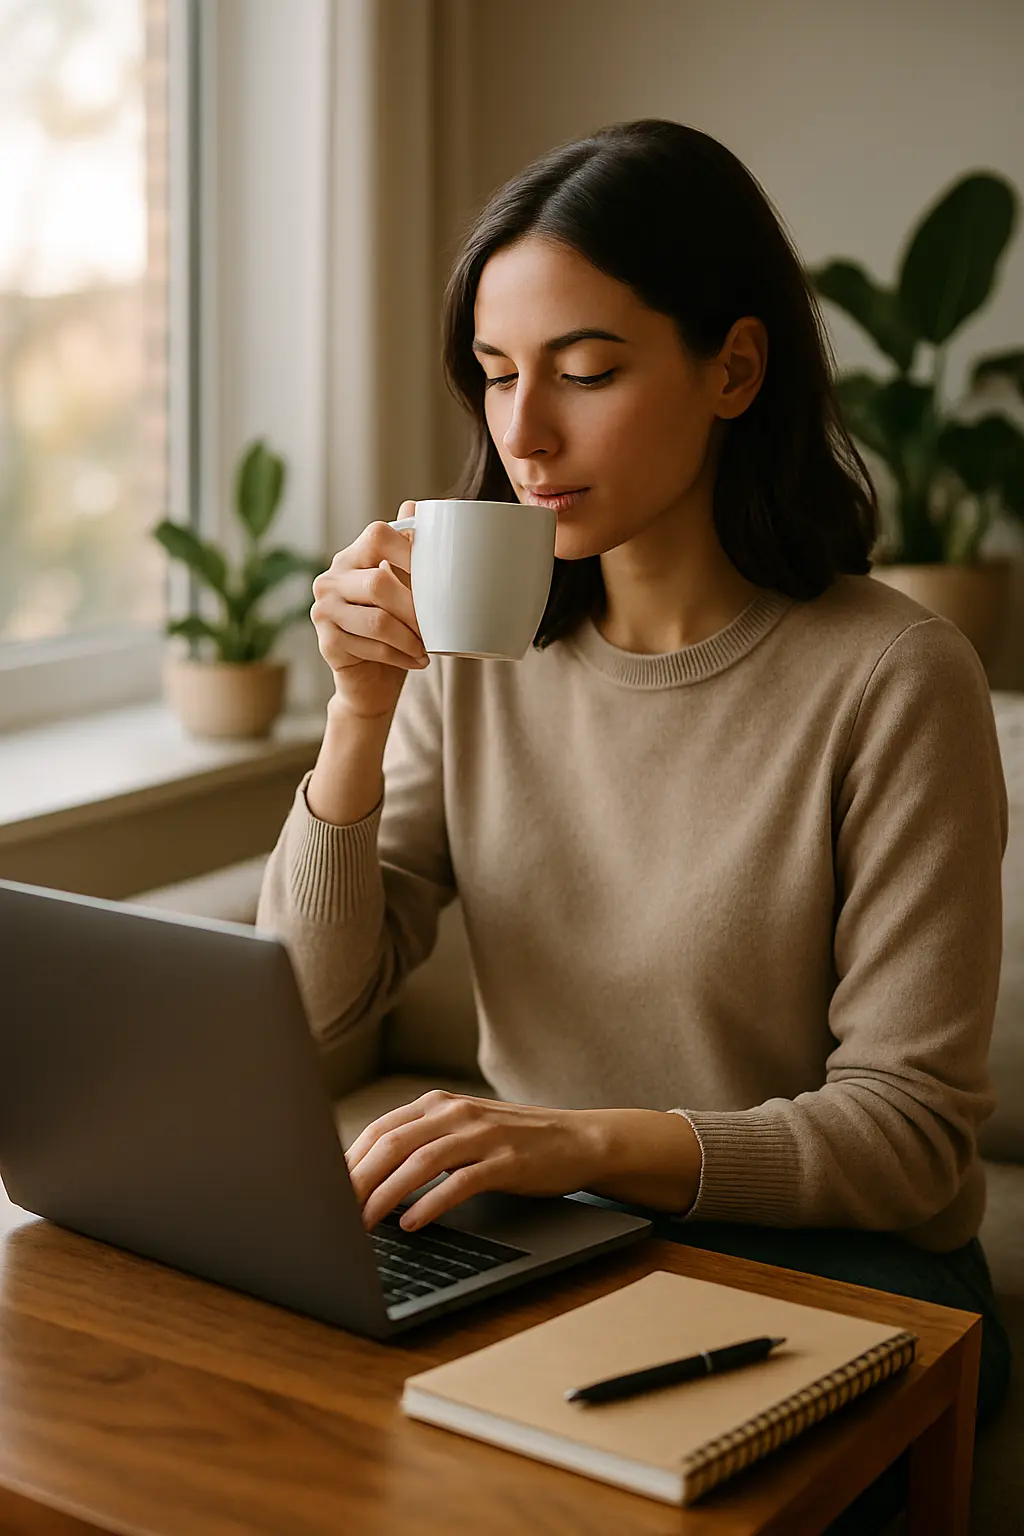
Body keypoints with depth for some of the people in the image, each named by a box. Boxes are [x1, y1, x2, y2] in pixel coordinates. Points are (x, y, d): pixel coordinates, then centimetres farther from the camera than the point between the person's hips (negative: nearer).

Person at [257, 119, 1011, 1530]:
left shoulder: (892, 676, -15)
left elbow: (911, 1126, -14)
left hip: (825, 1270, -3)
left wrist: (596, 1140, -28)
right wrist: (362, 710, -16)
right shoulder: (479, 647, 0)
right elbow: (310, 1011, -3)